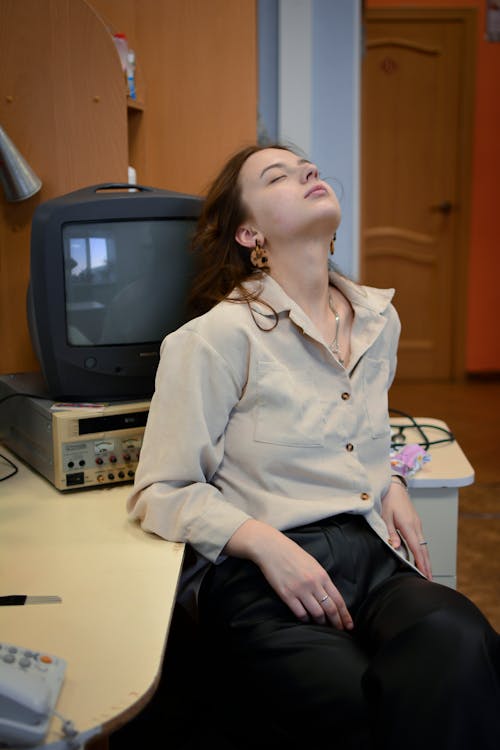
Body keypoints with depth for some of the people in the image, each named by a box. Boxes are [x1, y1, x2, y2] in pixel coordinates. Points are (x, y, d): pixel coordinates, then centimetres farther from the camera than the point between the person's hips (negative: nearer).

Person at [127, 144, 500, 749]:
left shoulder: (378, 318, 16)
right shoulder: (215, 337, -5)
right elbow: (159, 494, -5)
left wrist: (390, 484, 12)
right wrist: (266, 542, -19)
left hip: (373, 553, 6)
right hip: (258, 575, -5)